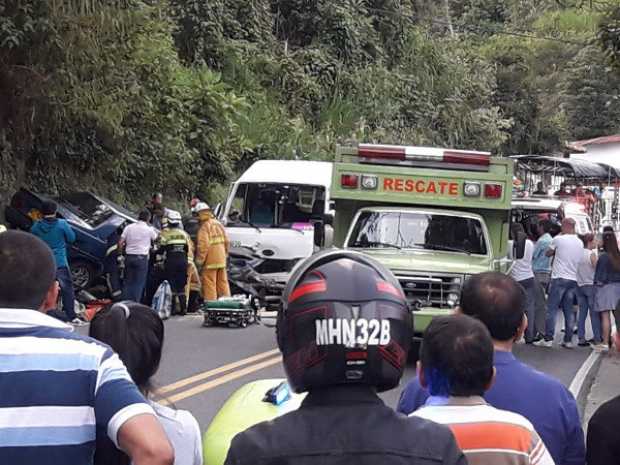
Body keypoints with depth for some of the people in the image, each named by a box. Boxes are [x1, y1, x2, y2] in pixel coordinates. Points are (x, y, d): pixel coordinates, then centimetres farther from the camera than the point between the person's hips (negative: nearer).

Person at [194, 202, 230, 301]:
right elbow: (226, 242, 13)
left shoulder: (204, 227, -14)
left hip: (210, 261, -7)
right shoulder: (218, 224, 11)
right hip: (221, 259, 7)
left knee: (209, 284, -2)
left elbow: (203, 246, -20)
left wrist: (199, 262, -16)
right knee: (223, 282, 14)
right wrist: (225, 254, 22)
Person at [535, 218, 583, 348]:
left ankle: (548, 339, -8)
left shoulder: (558, 239, -7)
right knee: (568, 310, 9)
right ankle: (568, 340, 9)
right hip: (573, 280, 6)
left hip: (559, 278, -6)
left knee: (552, 309, -4)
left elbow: (548, 253, 5)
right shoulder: (580, 242, 11)